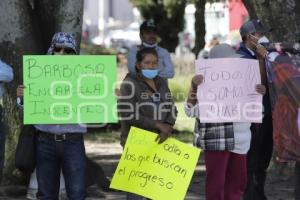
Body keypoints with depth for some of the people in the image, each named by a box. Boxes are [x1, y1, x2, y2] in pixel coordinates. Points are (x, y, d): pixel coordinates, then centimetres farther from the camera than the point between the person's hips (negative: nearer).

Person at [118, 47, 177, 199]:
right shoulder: (130, 84, -6)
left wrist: (168, 127, -12)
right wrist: (158, 125, -16)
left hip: (159, 141, 6)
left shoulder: (161, 83, 14)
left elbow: (172, 110, 10)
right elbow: (128, 115, -16)